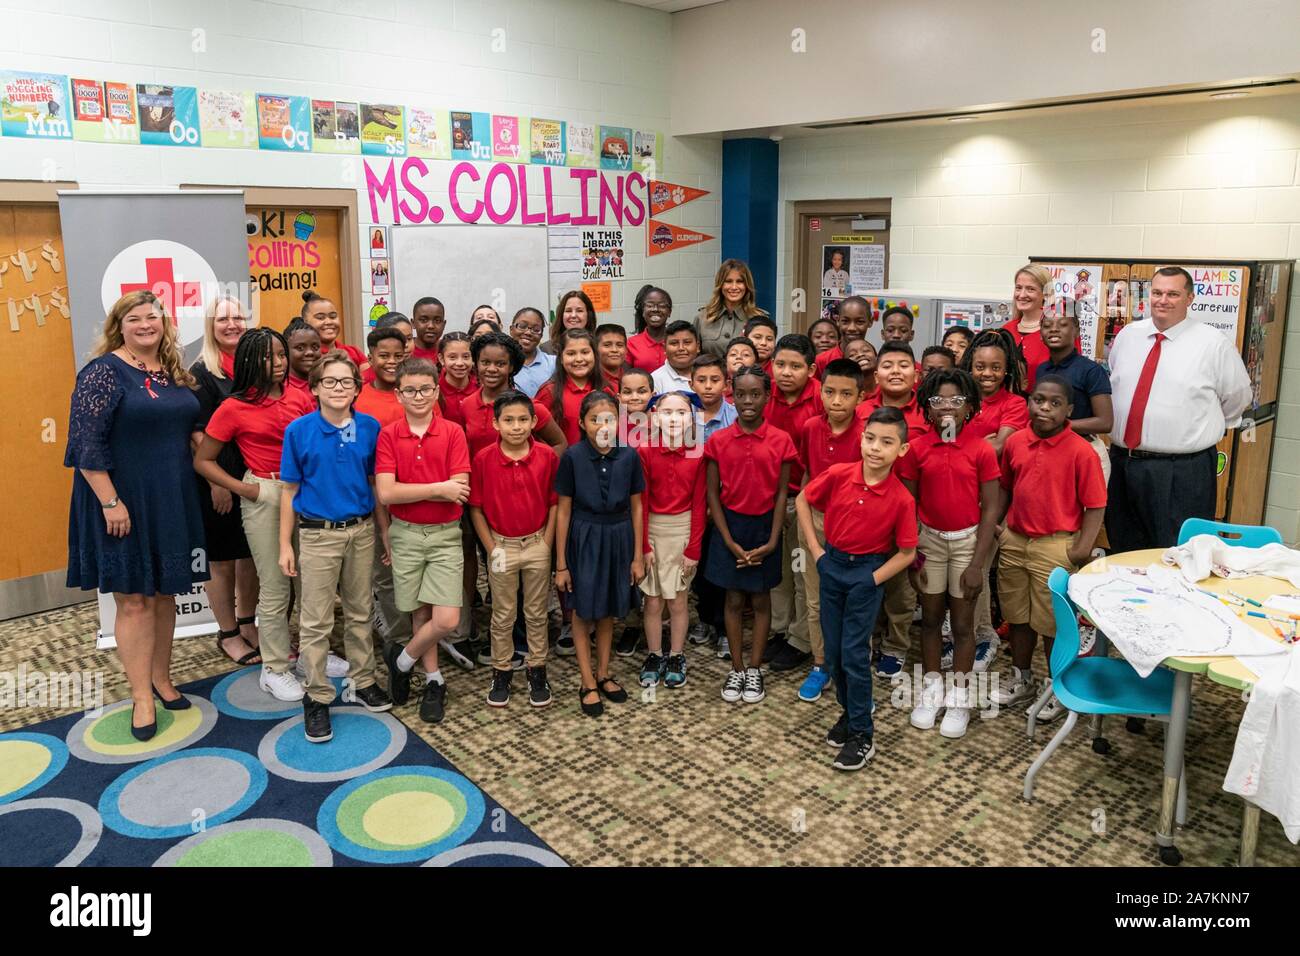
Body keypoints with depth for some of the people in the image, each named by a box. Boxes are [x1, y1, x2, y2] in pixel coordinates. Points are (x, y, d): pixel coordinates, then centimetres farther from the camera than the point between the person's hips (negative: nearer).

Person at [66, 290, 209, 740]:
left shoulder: (174, 373, 9)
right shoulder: (104, 371, -10)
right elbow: (87, 443, -16)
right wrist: (110, 501, -20)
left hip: (172, 502, 6)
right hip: (124, 504, -6)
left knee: (165, 594, 13)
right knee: (134, 599, 0)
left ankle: (161, 678, 27)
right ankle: (141, 697, 9)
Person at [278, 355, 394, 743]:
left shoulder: (370, 428, -2)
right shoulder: (298, 430, -8)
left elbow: (376, 483, 7)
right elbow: (289, 490, -3)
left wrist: (385, 531, 7)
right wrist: (285, 545, -3)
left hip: (361, 531, 3)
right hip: (318, 535, -3)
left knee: (360, 611, 15)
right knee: (316, 620, 4)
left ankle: (362, 681, 31)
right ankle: (317, 697, 16)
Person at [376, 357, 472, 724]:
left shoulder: (453, 433, -5)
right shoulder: (388, 435, -3)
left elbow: (460, 491, -13)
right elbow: (386, 493, -13)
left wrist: (409, 491, -14)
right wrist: (438, 489, -15)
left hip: (445, 534, 0)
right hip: (405, 534, 1)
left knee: (446, 620, -8)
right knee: (420, 614, 10)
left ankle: (401, 659, 19)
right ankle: (434, 682, 30)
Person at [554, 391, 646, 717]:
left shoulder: (629, 456, -7)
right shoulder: (573, 457, -13)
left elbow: (636, 508, 1)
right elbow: (563, 511, -7)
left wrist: (638, 556, 2)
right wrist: (561, 563, -6)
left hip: (618, 538, 2)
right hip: (584, 539, -2)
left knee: (609, 610, 16)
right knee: (583, 612, 7)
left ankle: (603, 675, 32)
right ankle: (588, 684, 19)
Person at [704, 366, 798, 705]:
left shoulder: (780, 441, -7)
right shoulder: (718, 441, -5)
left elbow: (781, 494, -4)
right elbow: (713, 493, -3)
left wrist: (772, 542, -10)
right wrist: (729, 541, -8)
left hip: (764, 526, 0)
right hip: (730, 525, 1)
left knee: (761, 600, 10)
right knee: (734, 600, 9)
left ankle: (755, 670, 22)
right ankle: (736, 670, 20)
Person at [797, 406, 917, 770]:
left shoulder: (901, 499, -17)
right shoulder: (838, 475, -13)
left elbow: (907, 552, -7)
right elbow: (802, 501, 3)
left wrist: (873, 580, -12)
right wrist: (815, 550, 0)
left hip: (868, 572, -3)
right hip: (832, 565, 3)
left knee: (854, 652, -2)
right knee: (833, 651, 13)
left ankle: (862, 733, 11)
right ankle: (849, 711, 33)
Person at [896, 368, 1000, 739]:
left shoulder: (981, 451, -8)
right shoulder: (917, 449, -4)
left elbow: (990, 509, -7)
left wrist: (977, 563, -10)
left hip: (967, 540, -1)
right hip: (929, 540, 2)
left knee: (962, 623, 7)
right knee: (930, 618, 12)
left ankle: (960, 698, 21)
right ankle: (931, 691, 26)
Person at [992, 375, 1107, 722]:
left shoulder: (1081, 451, -14)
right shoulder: (1014, 442, 0)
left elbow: (1096, 506, -11)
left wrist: (1082, 549, -17)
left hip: (1055, 546, -5)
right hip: (1014, 541, 5)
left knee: (1053, 622, 7)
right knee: (1017, 615, 18)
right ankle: (1021, 679, 36)